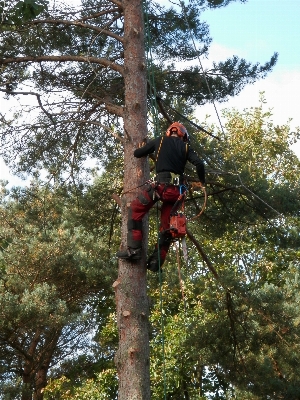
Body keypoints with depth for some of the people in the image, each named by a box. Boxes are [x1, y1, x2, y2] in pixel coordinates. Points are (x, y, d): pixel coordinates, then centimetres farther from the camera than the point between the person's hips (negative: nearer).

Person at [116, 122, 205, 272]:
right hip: (176, 189, 3)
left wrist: (150, 152, 39)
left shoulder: (160, 141, 15)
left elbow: (137, 153, 17)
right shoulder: (185, 146, 17)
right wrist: (202, 182, 16)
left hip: (161, 184, -3)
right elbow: (199, 164, 1)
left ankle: (134, 249, -4)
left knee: (135, 210, 9)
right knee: (166, 226, 11)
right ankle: (156, 262, 7)